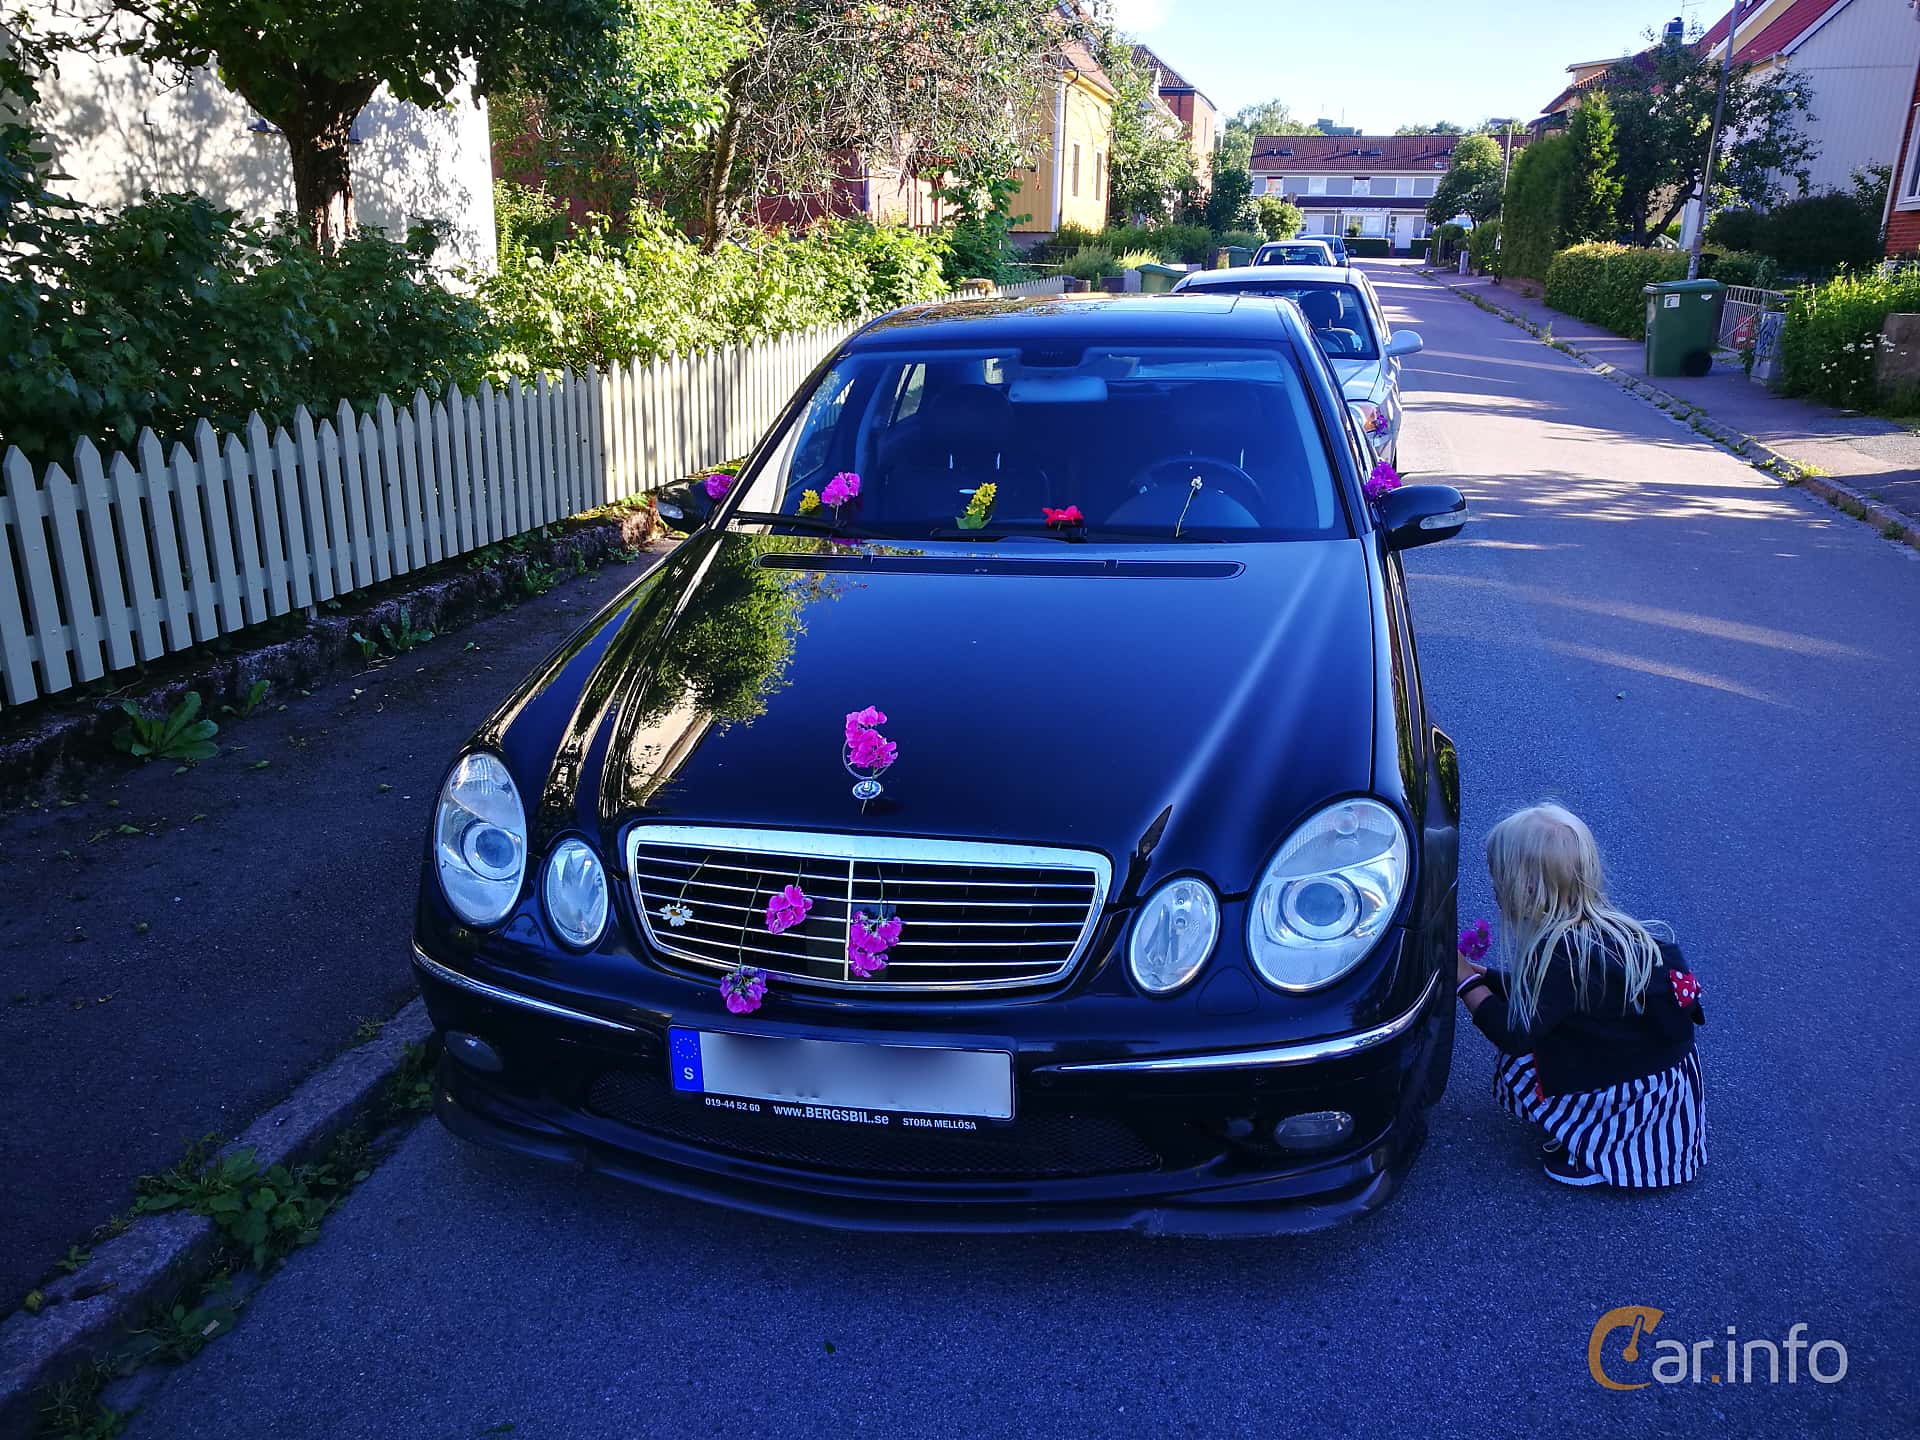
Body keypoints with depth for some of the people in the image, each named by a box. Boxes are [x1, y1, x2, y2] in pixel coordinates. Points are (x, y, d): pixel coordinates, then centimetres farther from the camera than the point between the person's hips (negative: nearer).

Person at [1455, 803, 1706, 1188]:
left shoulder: (1561, 952, -28)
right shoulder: (1593, 923, 0)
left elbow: (1515, 1035, -22)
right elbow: (1536, 990, 14)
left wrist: (1467, 982, -12)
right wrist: (1481, 975, 7)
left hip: (1648, 1089, -9)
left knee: (1514, 1073, -6)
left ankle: (1591, 1145, -1)